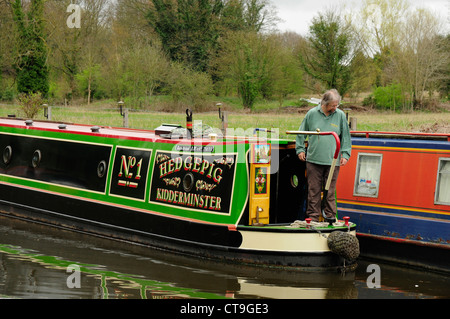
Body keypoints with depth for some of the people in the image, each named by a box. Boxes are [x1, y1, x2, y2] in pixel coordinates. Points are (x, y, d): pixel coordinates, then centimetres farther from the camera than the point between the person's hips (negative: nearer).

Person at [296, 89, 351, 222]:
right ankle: (313, 216, 10)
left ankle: (330, 215, 11)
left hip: (332, 161, 0)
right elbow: (301, 133, 13)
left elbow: (346, 136, 11)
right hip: (313, 160, 0)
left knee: (330, 191, 3)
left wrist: (345, 154, 5)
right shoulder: (312, 114, 2)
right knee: (314, 190, 4)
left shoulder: (340, 115, 4)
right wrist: (300, 149, 9)